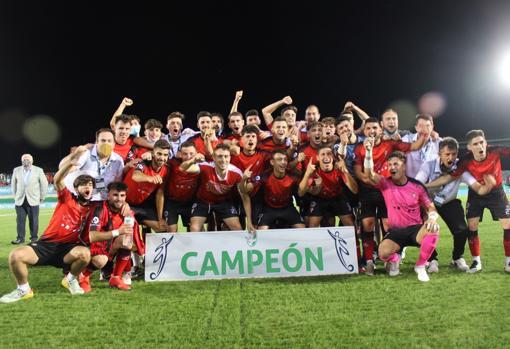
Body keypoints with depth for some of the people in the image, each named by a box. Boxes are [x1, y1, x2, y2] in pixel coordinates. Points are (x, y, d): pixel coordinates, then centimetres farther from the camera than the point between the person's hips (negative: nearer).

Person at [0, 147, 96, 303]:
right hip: (46, 244, 0)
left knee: (85, 253, -34)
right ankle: (24, 290, 3)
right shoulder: (67, 199, -1)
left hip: (68, 247, 0)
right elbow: (57, 179, -17)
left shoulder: (92, 209, 5)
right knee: (15, 255, -24)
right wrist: (72, 159, -35)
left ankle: (71, 279, 0)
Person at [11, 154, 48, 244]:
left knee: (33, 220, 2)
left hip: (33, 200, -2)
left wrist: (42, 197, 5)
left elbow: (44, 184, 4)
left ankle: (34, 238, 12)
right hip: (20, 200, 2)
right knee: (20, 220, -1)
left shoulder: (38, 170, -2)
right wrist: (15, 195, 13)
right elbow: (13, 184, 16)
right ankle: (20, 238, 7)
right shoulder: (16, 170, 6)